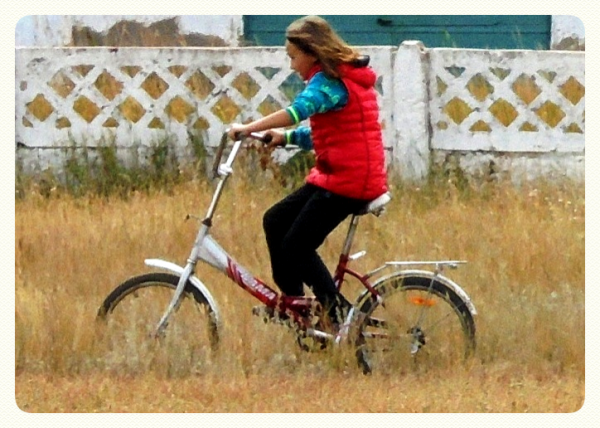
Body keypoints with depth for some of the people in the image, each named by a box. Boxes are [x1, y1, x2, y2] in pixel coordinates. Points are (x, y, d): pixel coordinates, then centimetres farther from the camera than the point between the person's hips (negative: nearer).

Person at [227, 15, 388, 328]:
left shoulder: (329, 82, -15)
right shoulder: (347, 77, 17)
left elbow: (298, 111, -34)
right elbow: (319, 134, 18)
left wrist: (249, 128, -38)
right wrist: (285, 137, 3)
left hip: (347, 181, -10)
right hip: (337, 176, 10)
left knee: (297, 246, -6)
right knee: (276, 221, 14)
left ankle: (340, 315, -3)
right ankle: (292, 302, 19)